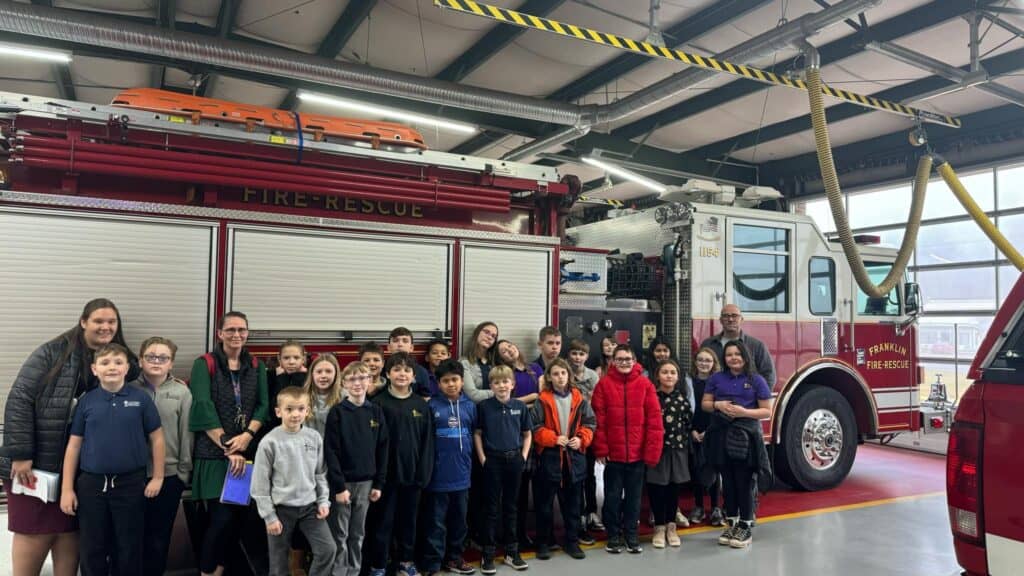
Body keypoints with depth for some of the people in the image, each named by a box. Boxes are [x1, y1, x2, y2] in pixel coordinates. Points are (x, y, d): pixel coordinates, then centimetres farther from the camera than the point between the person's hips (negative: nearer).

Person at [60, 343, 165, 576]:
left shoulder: (140, 398, -4)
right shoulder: (86, 401, 1)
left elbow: (156, 438, 1)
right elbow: (74, 445, 4)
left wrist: (158, 477, 0)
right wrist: (67, 488, 2)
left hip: (130, 483, -1)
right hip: (91, 483, 1)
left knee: (129, 549, 10)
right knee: (93, 550, 12)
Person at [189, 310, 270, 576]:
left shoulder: (256, 366, 11)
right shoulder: (204, 364, -1)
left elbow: (263, 406, 4)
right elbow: (204, 408, -11)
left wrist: (247, 436, -14)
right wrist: (228, 447, -16)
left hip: (248, 452, 4)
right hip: (214, 453, -4)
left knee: (243, 516, 3)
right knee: (222, 518, -8)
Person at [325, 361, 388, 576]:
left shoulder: (376, 411, 3)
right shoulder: (337, 412, -8)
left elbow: (382, 450, 6)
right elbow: (331, 452, -11)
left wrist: (379, 483, 3)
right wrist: (339, 486, -15)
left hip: (366, 482, 4)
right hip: (343, 482, -3)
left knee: (357, 534, 13)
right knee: (340, 535, 4)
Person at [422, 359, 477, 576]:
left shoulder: (470, 405, 4)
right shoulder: (432, 405, -8)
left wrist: (469, 458, 8)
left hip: (462, 472, 4)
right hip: (439, 473, -4)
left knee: (459, 519, 16)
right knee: (437, 523, 3)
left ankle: (454, 557, 32)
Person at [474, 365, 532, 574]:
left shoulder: (520, 406, 0)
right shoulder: (484, 406, -7)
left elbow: (527, 433, 9)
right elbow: (477, 434, -1)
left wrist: (523, 456, -1)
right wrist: (482, 458, -7)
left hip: (514, 459, 2)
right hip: (493, 460, -2)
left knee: (511, 507, 12)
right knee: (492, 508, 4)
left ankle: (511, 551, 23)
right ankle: (488, 554, 13)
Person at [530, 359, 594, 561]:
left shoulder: (579, 398, 4)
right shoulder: (543, 400, -5)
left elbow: (590, 422, 5)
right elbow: (535, 427, -8)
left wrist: (581, 439, -10)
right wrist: (554, 438, -18)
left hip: (574, 456, 3)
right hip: (549, 456, -2)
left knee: (572, 502, 11)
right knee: (545, 502, 6)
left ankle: (572, 542, 24)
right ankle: (543, 543, 19)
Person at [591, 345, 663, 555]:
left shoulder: (645, 384, -1)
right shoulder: (604, 383, -4)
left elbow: (654, 419, -3)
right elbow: (598, 419, -5)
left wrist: (652, 449, -8)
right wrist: (601, 449, -8)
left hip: (638, 453, 1)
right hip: (613, 452, -1)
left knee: (634, 496, 13)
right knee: (613, 496, 10)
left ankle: (631, 534, 28)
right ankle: (613, 535, 24)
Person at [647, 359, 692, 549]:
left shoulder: (683, 397, 4)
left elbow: (689, 421, 7)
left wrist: (687, 443, 4)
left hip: (678, 448, 3)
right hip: (656, 448, -3)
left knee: (674, 487, 10)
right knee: (657, 487, 2)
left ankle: (671, 526, 23)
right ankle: (659, 527, 16)